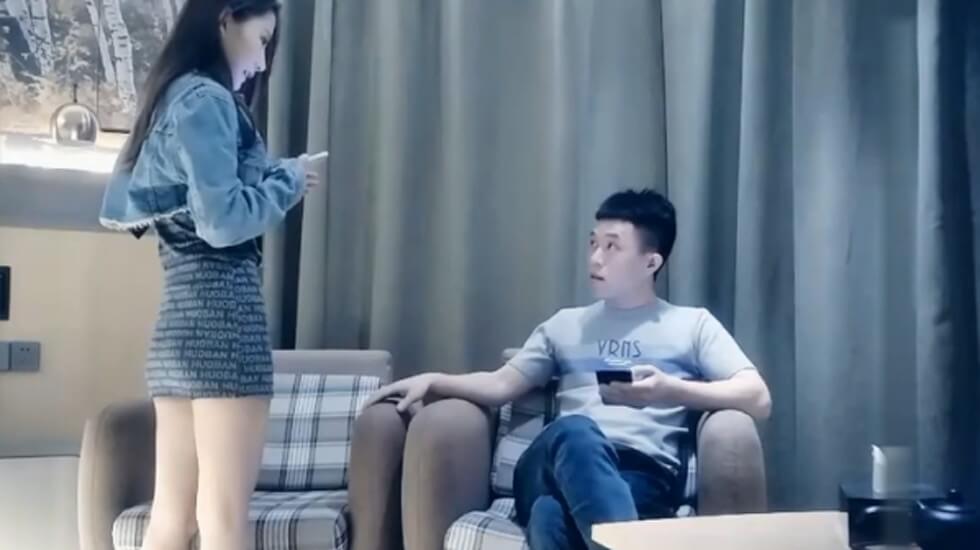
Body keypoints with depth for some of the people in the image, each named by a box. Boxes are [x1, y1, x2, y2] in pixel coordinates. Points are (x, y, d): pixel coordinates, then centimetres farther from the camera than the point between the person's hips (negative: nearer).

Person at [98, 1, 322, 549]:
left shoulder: (174, 100, 20)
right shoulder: (205, 99, -7)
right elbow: (223, 221, -16)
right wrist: (289, 179, 1)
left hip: (181, 317, 9)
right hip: (221, 310, -9)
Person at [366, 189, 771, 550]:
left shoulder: (693, 324, 18)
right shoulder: (566, 324, 28)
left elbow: (758, 399, 6)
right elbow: (501, 385, 24)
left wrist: (671, 390, -9)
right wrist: (433, 381, 6)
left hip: (644, 474, -2)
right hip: (554, 469, 2)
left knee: (553, 513, -38)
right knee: (575, 431, -38)